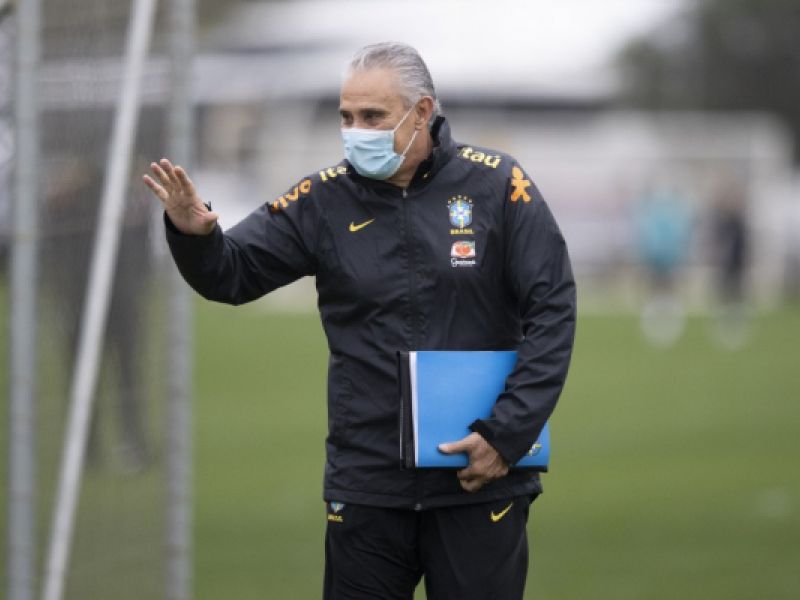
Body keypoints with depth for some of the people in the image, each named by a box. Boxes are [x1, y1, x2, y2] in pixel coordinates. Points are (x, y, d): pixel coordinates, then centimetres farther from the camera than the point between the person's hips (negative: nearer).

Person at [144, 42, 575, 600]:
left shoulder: (496, 185, -4)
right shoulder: (325, 200, 2)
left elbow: (552, 310, -5)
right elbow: (233, 275, 1)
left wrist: (507, 436, -10)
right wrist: (194, 234, -22)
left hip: (480, 481, -2)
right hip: (367, 484, 2)